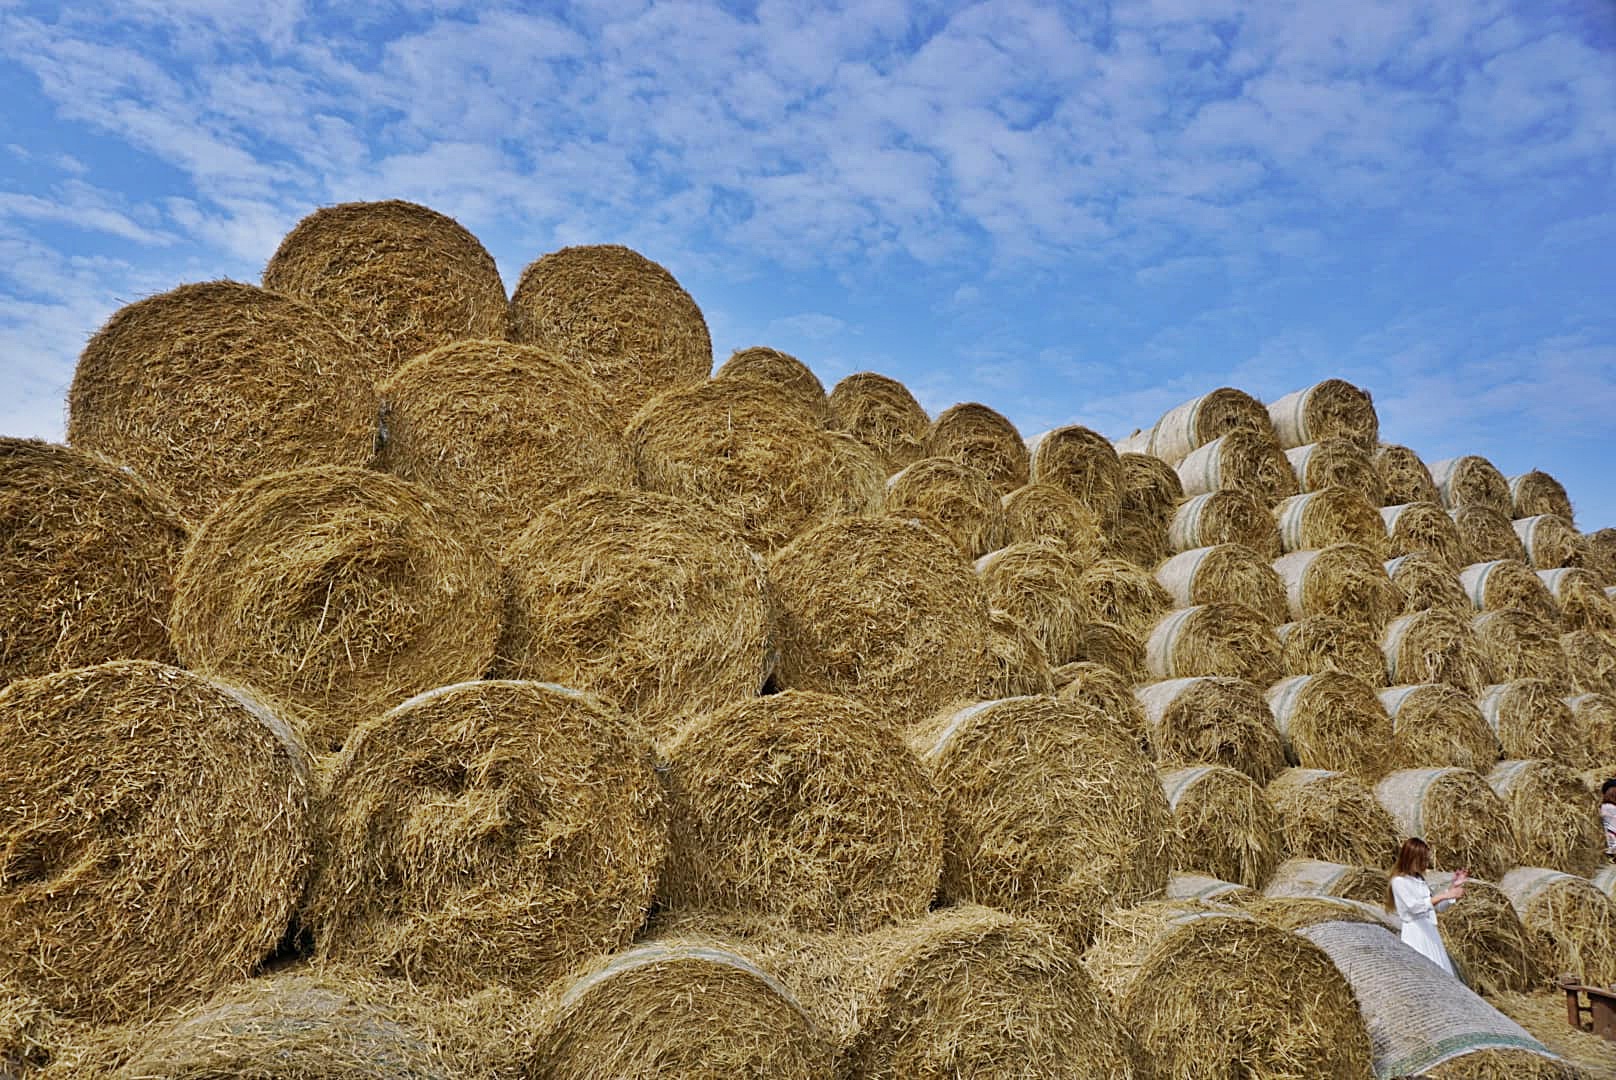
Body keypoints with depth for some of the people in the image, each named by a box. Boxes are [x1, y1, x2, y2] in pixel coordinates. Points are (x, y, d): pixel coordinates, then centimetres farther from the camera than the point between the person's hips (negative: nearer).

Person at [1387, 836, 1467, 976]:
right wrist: (1444, 896, -27)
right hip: (1416, 935, -8)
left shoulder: (1419, 880, 16)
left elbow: (1437, 906, 22)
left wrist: (1453, 886, 13)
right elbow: (1414, 906, -21)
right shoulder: (1399, 881, -8)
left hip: (1430, 934, 8)